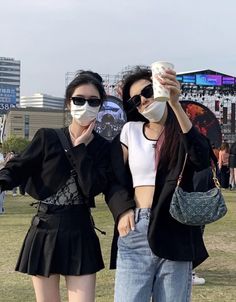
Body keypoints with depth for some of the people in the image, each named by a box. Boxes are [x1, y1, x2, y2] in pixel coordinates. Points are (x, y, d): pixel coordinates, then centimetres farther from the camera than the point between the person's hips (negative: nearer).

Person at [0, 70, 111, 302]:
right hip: (44, 230, 0)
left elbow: (93, 187, -13)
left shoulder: (103, 148, 0)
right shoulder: (47, 138, -2)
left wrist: (80, 148, -11)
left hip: (80, 233, 0)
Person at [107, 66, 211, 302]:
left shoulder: (186, 128, 5)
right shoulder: (130, 130, 10)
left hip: (176, 232, -1)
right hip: (135, 232, 1)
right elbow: (115, 178, 12)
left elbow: (201, 159, -17)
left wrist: (175, 103, -23)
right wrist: (122, 211, -6)